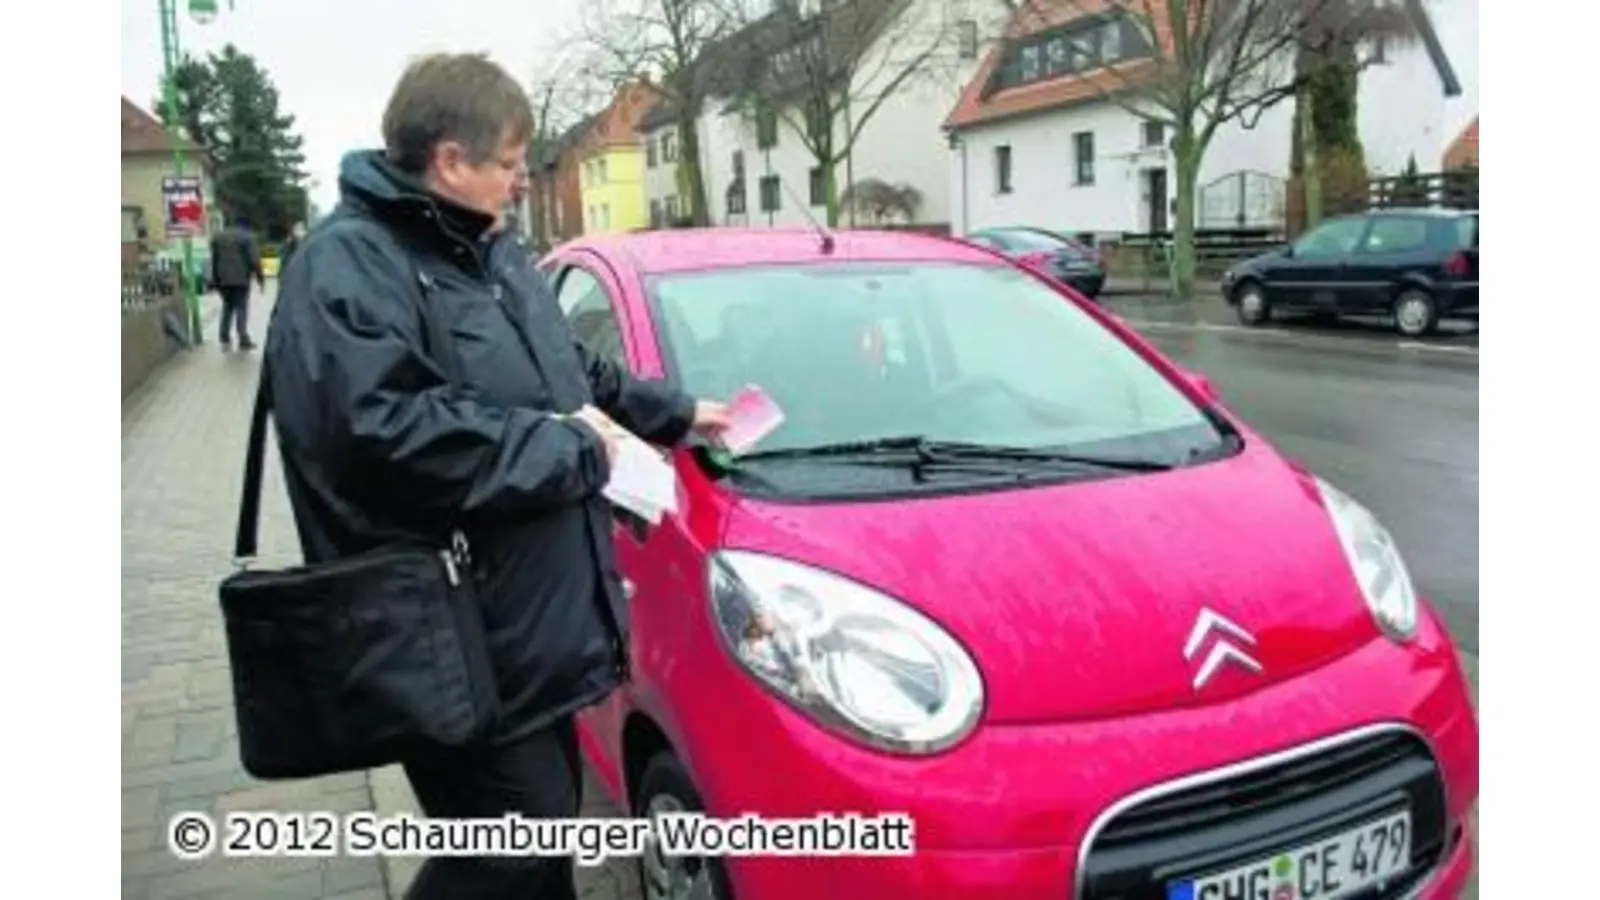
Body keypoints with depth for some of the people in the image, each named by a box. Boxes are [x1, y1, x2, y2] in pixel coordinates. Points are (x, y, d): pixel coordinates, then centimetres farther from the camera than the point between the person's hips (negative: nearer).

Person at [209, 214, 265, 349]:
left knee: (227, 306, 17)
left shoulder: (217, 236, 14)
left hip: (222, 278, 5)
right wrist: (260, 277, -4)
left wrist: (215, 279, 18)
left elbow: (214, 259, 15)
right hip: (240, 278, -5)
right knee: (241, 308, -2)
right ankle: (243, 340, -5)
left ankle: (224, 337, 12)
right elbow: (254, 260, -11)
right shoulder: (247, 237, -6)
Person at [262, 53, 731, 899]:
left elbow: (576, 371, 28)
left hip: (530, 621, 10)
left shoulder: (485, 249, 15)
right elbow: (381, 432, -31)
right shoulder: (349, 266, -17)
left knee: (544, 832, 22)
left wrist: (674, 411, 26)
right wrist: (564, 446, -21)